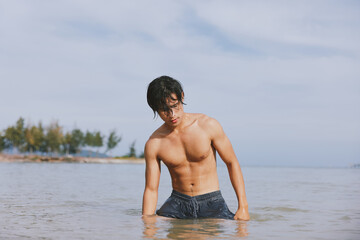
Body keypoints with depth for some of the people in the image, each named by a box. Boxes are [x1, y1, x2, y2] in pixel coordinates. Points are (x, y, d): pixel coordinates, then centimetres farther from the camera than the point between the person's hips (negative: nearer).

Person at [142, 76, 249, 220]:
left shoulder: (208, 125, -8)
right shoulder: (154, 144, -5)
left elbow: (232, 163, -1)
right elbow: (151, 189, -1)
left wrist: (243, 207, -6)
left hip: (211, 202, 1)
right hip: (177, 202, -1)